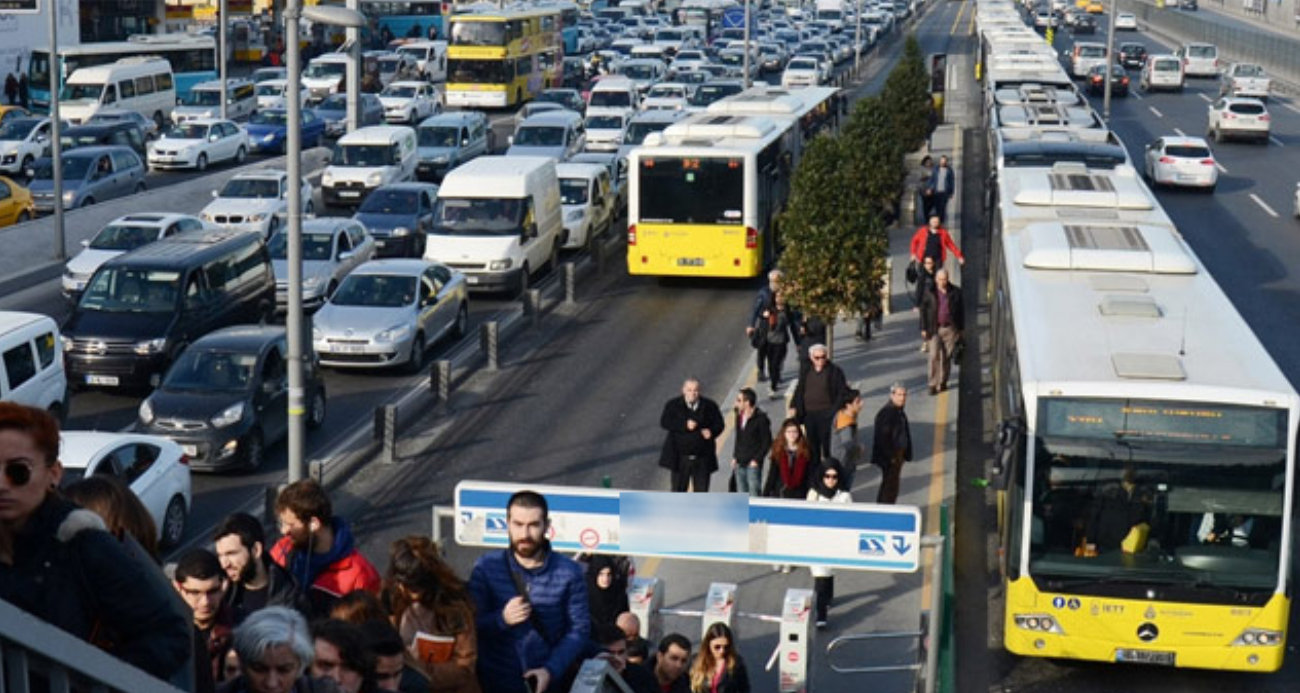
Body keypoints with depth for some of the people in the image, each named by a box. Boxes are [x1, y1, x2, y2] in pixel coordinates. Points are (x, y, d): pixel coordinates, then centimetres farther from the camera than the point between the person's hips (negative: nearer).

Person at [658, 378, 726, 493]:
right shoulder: (673, 405, 0)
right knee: (678, 491, 5)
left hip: (702, 460, 1)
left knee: (702, 491, 5)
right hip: (680, 458, -1)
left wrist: (711, 431, -17)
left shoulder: (710, 406, 5)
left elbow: (719, 424, 6)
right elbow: (664, 422, -13)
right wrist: (685, 425, -26)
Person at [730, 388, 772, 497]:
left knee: (754, 495, -8)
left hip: (753, 464, -7)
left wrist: (757, 459, -13)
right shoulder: (739, 416, 10)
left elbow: (767, 442, -9)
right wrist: (734, 457, 10)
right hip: (739, 464, 7)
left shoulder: (761, 419, -10)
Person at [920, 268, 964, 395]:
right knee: (934, 356, -8)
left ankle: (943, 382, 19)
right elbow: (923, 310, 4)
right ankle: (933, 385, -6)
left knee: (947, 357, 6)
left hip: (950, 329, 1)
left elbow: (961, 311, 7)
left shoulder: (955, 292, 1)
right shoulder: (929, 292, 0)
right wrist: (923, 329, 0)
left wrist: (960, 329, 6)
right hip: (934, 329, -1)